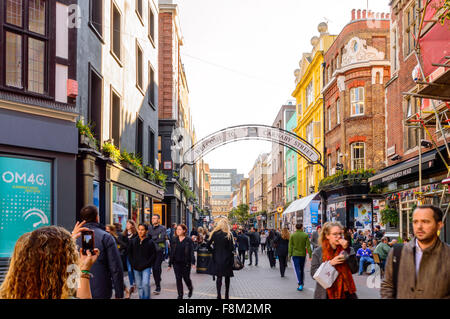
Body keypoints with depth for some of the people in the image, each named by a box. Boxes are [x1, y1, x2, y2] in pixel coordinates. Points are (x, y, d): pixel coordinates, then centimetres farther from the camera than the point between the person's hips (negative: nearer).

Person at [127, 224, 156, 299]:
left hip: (146, 268, -3)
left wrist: (146, 264, -11)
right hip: (136, 268, 3)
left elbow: (153, 255, -3)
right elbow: (129, 253, 12)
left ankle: (146, 297, 0)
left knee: (145, 284, -16)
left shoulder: (150, 242, -5)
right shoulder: (133, 241, 4)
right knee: (139, 286, 10)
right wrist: (133, 264, 1)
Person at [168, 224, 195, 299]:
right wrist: (170, 264, 7)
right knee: (178, 279, 3)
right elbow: (172, 253, 8)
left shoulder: (189, 240, -5)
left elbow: (191, 252, -8)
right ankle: (180, 295, 12)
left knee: (186, 278, 5)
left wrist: (193, 262, -19)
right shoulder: (174, 240, 5)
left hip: (186, 263, -3)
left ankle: (190, 288, 36)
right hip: (176, 263, 3)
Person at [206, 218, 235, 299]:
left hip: (217, 258, 2)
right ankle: (227, 295, 20)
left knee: (218, 277, 8)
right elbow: (231, 248, -11)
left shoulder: (214, 233, -3)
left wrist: (213, 251, 10)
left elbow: (208, 245, -3)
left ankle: (219, 295, 2)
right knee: (227, 277, 14)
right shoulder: (228, 235, -10)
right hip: (227, 258, -1)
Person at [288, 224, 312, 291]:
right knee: (302, 269, 17)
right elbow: (308, 246, -5)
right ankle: (301, 283, 26)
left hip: (295, 255, -2)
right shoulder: (305, 235, -4)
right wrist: (310, 254, -1)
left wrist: (290, 254, 3)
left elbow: (290, 246, -3)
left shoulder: (292, 235, -5)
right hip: (303, 254, 2)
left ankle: (300, 284, -16)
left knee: (297, 270, -3)